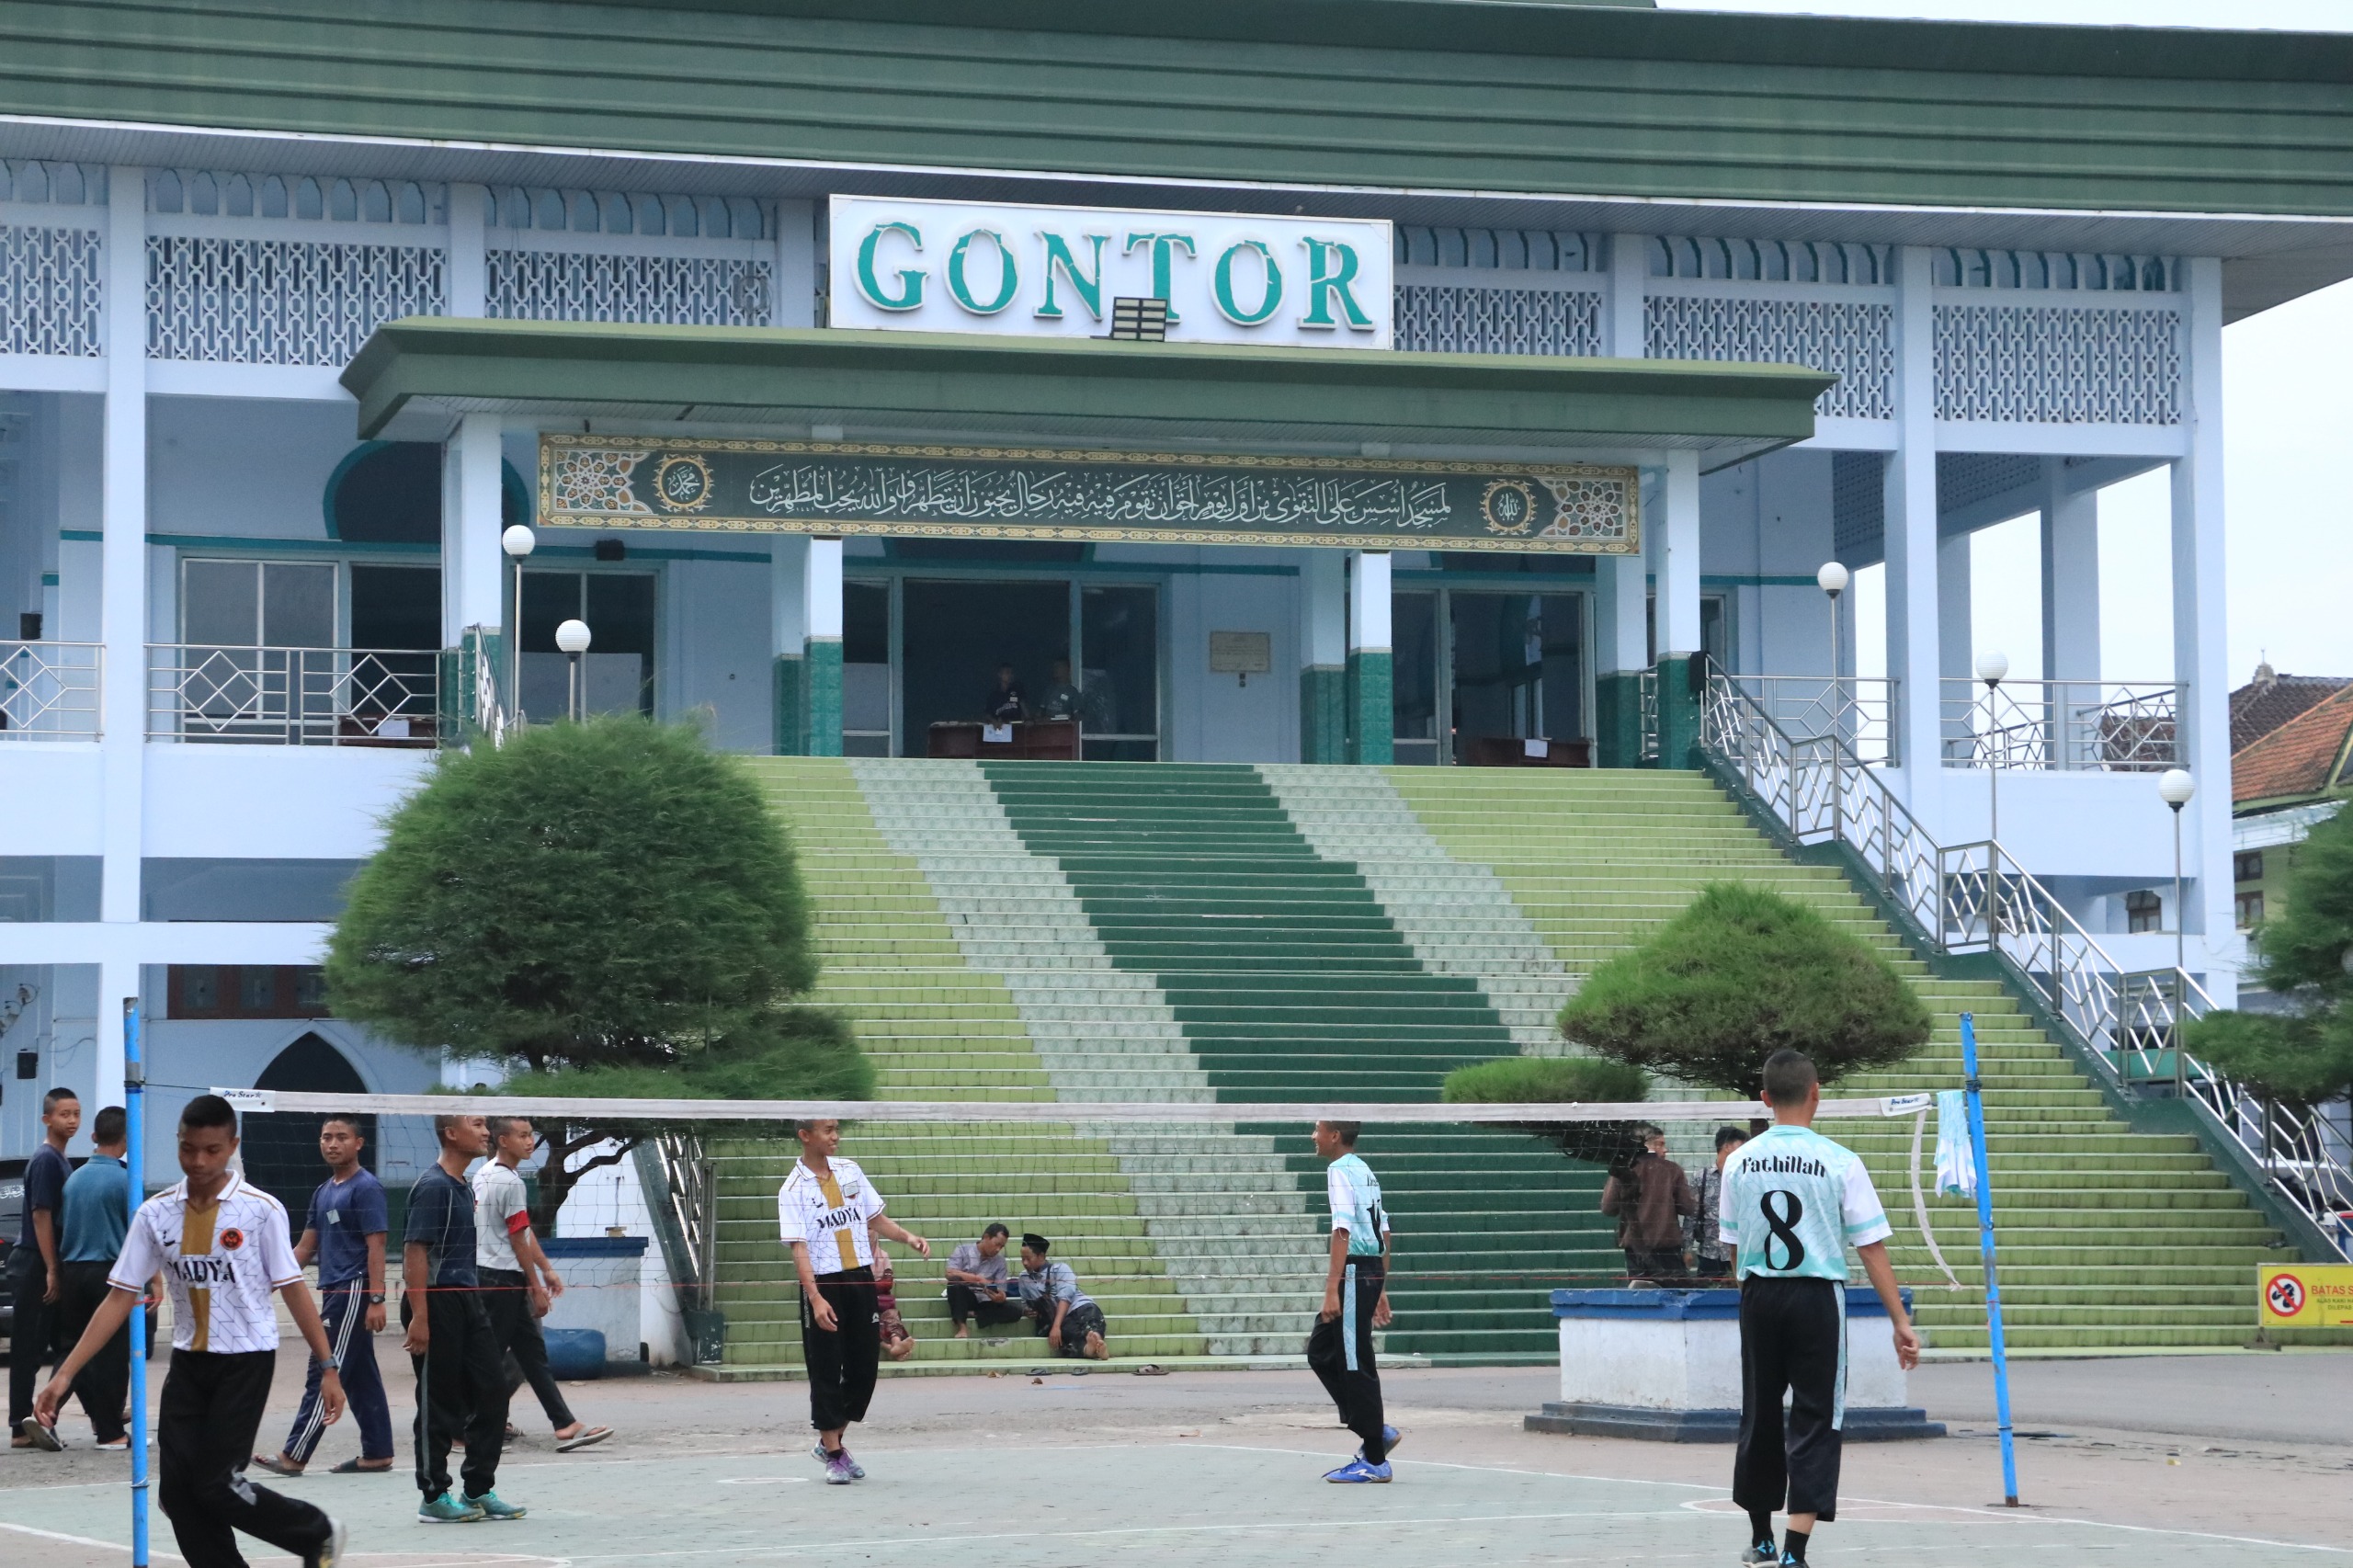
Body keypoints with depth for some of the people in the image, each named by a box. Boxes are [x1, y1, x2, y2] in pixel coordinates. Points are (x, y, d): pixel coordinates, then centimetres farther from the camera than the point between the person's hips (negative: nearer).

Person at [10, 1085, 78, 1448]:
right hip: (35, 1266, -9)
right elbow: (41, 1215, -18)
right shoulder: (46, 1160, -12)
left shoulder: (59, 1161, 16)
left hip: (45, 1266, 9)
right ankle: (22, 1427, -3)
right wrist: (51, 1270, -20)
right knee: (29, 1349, -6)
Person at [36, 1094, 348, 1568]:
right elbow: (120, 1298, 0)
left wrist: (328, 1367, -9)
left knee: (216, 1485, -9)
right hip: (189, 1363, 4)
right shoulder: (155, 1213, -1)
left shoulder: (261, 1210, -10)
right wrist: (65, 1374, -5)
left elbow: (293, 1290, -6)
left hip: (246, 1361, -4)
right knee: (177, 1493, -2)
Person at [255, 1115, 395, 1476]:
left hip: (354, 1291, -9)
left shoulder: (367, 1187, -9)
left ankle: (294, 1456, -6)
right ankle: (377, 1454, 14)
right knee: (361, 1378, 10)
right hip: (335, 1293, 9)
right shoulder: (323, 1192, 16)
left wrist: (376, 1299, -20)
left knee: (324, 1374, -7)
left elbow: (376, 1247, -14)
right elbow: (306, 1248, 19)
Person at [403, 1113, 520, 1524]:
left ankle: (480, 1490, 15)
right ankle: (434, 1498, 7)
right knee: (440, 1405, -2)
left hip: (468, 1301, 9)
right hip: (437, 1303, -9)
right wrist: (419, 1317, -23)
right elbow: (415, 1251, -19)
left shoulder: (464, 1188, 15)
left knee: (491, 1392, 7)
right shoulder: (433, 1187, -14)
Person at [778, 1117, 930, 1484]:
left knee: (864, 1369, 8)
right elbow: (799, 1248, -16)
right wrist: (815, 1298, -27)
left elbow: (875, 1218, 20)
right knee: (826, 1373, -1)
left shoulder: (850, 1171, 9)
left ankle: (832, 1442, 25)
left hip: (861, 1279, 5)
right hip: (824, 1287, -5)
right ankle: (833, 1457, 8)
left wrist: (907, 1237, 2)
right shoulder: (793, 1190, -8)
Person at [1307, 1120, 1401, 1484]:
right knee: (1320, 1352, 15)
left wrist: (1332, 1290, -24)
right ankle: (1376, 1431, 15)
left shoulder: (1340, 1171, -11)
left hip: (1354, 1273, -9)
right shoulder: (1366, 1172, 17)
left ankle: (1375, 1461, 0)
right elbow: (1383, 1233, 20)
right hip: (1372, 1274, 9)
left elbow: (1342, 1232, -20)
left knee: (1355, 1365, -4)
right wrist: (1381, 1290, 24)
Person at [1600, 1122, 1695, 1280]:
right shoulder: (1672, 1170, -6)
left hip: (1635, 1245, 2)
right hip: (1666, 1248, -2)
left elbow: (1608, 1208, -2)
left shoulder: (1622, 1172, -3)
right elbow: (1686, 1207, -6)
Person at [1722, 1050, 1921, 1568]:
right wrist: (1901, 1322, -6)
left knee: (1760, 1415, 15)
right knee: (1814, 1421, 0)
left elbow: (1732, 1245, 10)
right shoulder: (1840, 1163, -8)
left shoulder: (1740, 1162, 2)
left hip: (1758, 1295, 3)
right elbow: (1872, 1249, -9)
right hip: (1818, 1296, -3)